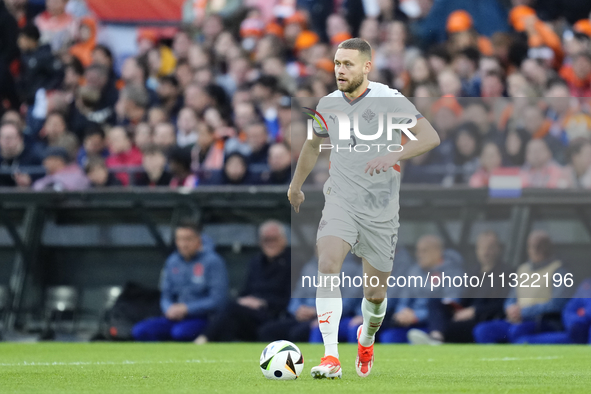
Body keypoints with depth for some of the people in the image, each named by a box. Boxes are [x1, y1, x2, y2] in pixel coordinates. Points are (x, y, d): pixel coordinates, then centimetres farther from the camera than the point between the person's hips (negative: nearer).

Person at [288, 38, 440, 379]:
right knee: (327, 265, -26)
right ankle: (331, 358, -30)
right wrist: (296, 184, 36)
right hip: (340, 201, 2)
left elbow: (431, 137, -18)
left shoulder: (390, 101, -9)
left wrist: (394, 156, -34)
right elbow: (314, 143, 25)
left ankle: (367, 338, 44)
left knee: (375, 294, 7)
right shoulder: (328, 104, 4)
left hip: (381, 210, -2)